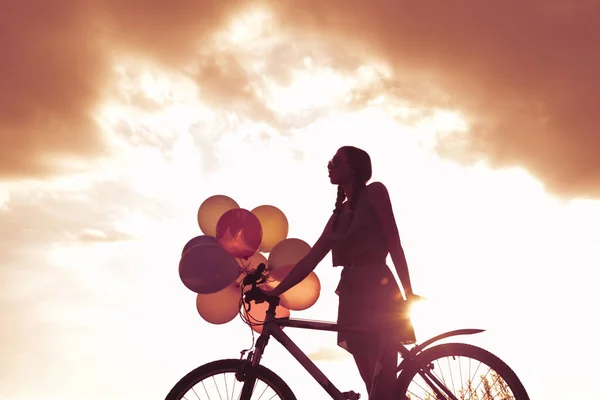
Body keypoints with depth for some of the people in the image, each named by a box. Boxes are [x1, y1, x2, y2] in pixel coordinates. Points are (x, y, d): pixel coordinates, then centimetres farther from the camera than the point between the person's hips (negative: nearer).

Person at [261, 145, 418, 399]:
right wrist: (274, 292, 5)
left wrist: (408, 294, -12)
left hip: (378, 292, -5)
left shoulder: (374, 192, 5)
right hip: (352, 296, 6)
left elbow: (394, 244, -4)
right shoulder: (339, 213, 20)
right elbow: (310, 259, 14)